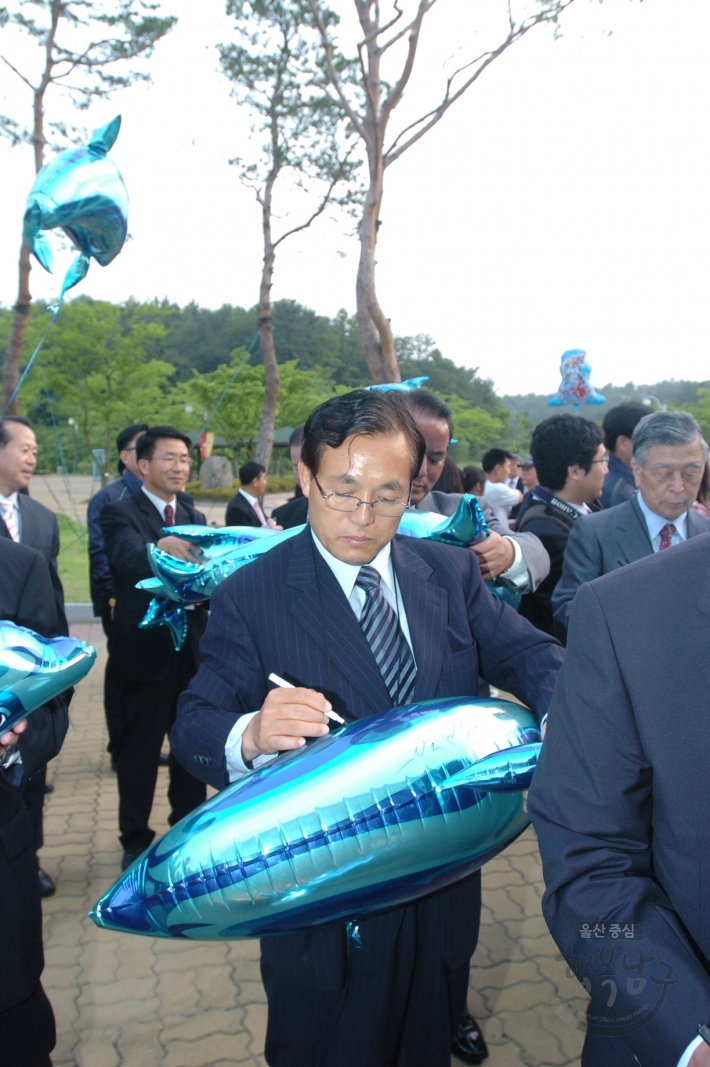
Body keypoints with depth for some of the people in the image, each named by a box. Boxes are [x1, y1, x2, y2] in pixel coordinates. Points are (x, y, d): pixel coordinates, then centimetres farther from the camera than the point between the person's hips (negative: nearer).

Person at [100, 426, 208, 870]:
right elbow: (127, 562, -29)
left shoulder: (193, 515, 10)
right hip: (145, 648, -5)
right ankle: (136, 839, 23)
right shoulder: (120, 513, -8)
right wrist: (159, 548, -50)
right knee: (139, 747, 6)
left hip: (191, 646, 5)